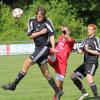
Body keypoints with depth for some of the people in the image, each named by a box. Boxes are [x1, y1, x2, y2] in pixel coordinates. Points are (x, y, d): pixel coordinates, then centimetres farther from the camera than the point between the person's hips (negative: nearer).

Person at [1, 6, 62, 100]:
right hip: (38, 47, 7)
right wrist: (41, 32, -12)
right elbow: (30, 35, 2)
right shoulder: (32, 21, 4)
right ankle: (57, 91, 14)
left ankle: (14, 84, -8)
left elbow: (51, 34, -15)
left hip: (45, 47, -7)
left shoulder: (47, 22, -10)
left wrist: (53, 47, -25)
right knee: (45, 72, 7)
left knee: (27, 62, -14)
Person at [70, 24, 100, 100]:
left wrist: (88, 50, -18)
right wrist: (80, 50, -9)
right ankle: (84, 93, 19)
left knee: (89, 78, -30)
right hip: (86, 63, 9)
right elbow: (80, 50, 14)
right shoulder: (86, 40, 18)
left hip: (92, 63, -9)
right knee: (73, 76, 13)